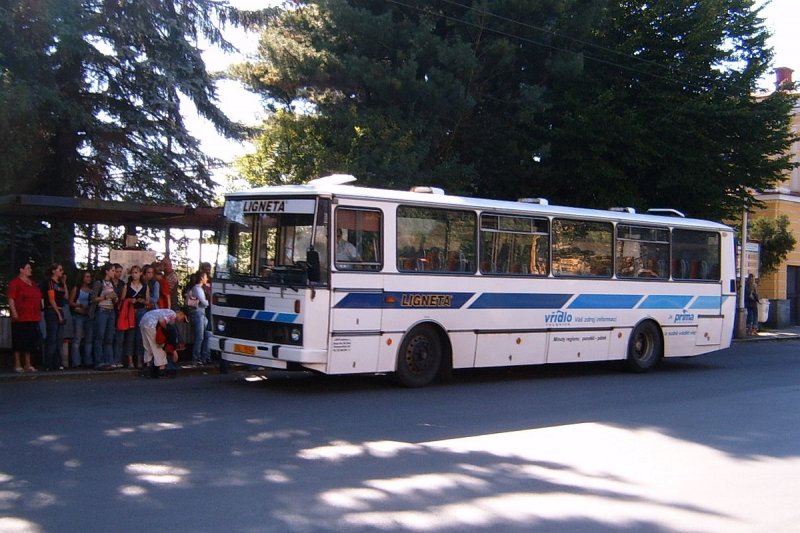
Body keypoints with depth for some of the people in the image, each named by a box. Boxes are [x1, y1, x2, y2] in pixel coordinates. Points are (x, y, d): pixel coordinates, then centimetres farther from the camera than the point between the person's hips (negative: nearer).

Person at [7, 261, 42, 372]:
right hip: (20, 318, -7)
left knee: (30, 342, 8)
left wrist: (39, 312, 19)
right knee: (19, 342, -2)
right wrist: (14, 313, -20)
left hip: (33, 318, 7)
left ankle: (28, 364, 14)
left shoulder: (33, 283, 18)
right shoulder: (15, 282, -4)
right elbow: (11, 299, -11)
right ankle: (17, 365, 2)